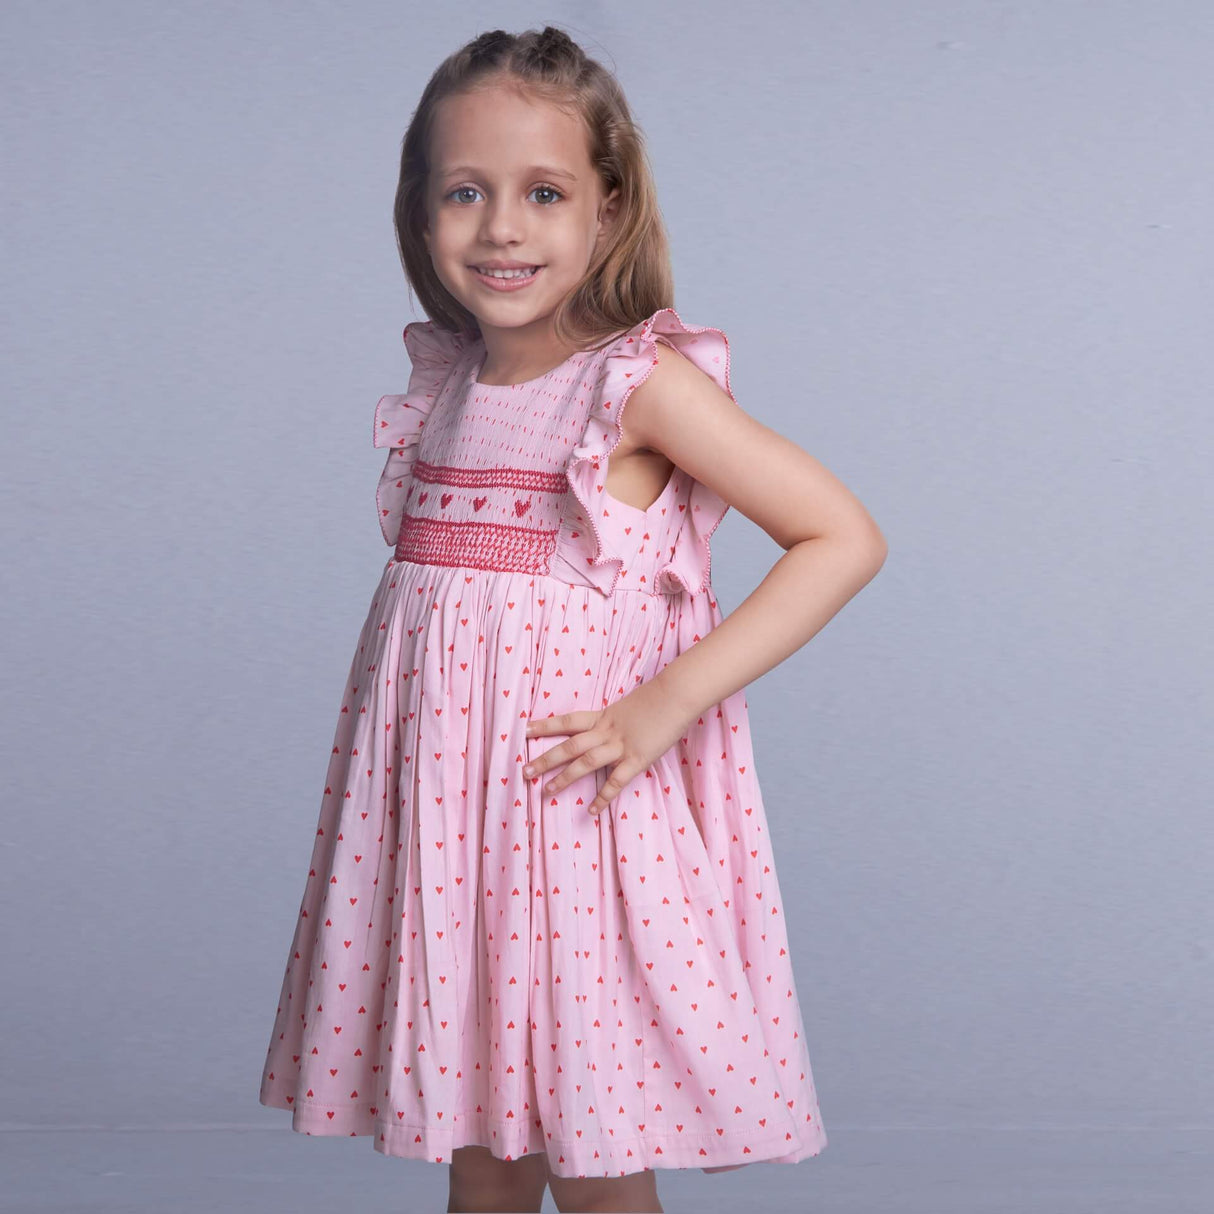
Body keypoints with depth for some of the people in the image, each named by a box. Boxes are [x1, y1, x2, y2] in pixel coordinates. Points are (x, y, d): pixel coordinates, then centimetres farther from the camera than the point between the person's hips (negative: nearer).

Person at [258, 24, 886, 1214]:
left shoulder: (642, 380, -11)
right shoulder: (445, 378, 8)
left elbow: (844, 537, -15)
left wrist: (670, 700, -19)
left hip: (576, 788, -6)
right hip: (439, 800, 6)